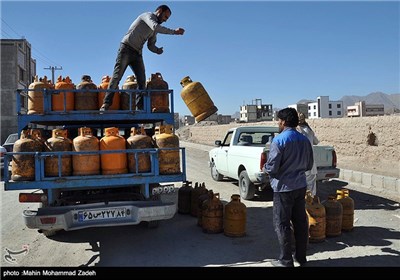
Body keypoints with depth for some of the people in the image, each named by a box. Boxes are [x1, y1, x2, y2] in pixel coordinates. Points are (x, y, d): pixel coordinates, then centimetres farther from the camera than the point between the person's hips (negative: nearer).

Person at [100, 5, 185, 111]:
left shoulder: (154, 30, 19)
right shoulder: (148, 15, -4)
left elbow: (151, 45, 18)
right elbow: (156, 27, -25)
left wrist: (158, 50, -4)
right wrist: (174, 31, -23)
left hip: (137, 54, 8)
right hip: (126, 48, -8)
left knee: (142, 80, -4)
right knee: (117, 76, -10)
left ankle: (140, 106, -4)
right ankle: (106, 103, -10)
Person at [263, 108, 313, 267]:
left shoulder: (279, 140, -16)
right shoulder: (304, 140, 5)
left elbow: (272, 167, -17)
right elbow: (309, 165, 12)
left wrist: (264, 168, 3)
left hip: (284, 188, -7)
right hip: (300, 186, 7)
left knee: (282, 224, 3)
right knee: (300, 222, 14)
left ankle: (286, 261, 10)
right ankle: (301, 257, 25)